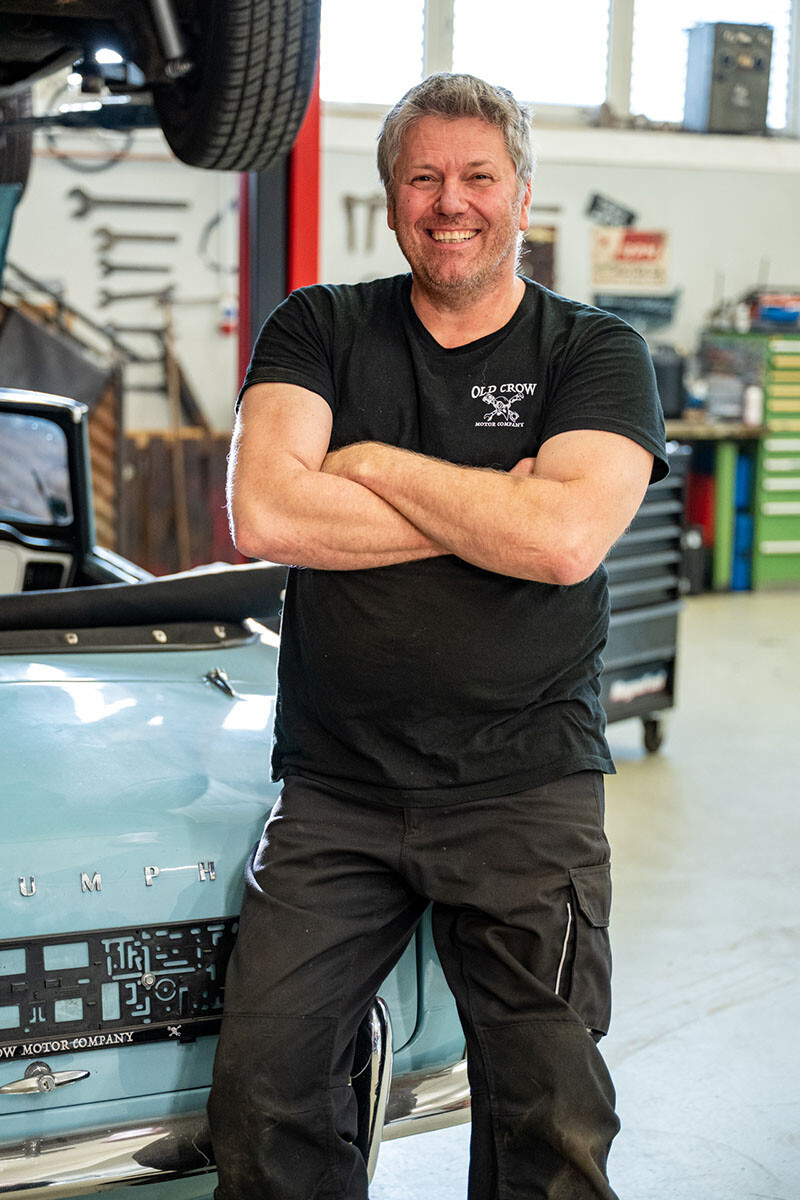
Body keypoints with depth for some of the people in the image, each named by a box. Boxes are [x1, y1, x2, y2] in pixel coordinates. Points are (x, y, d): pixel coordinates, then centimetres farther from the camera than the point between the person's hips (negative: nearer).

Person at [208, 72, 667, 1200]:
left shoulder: (597, 352, 4)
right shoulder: (319, 329, 7)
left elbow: (566, 537, -16)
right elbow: (262, 515, -10)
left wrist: (372, 463, -7)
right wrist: (489, 513, -10)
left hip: (527, 785, -1)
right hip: (335, 786, 2)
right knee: (263, 1096, -4)